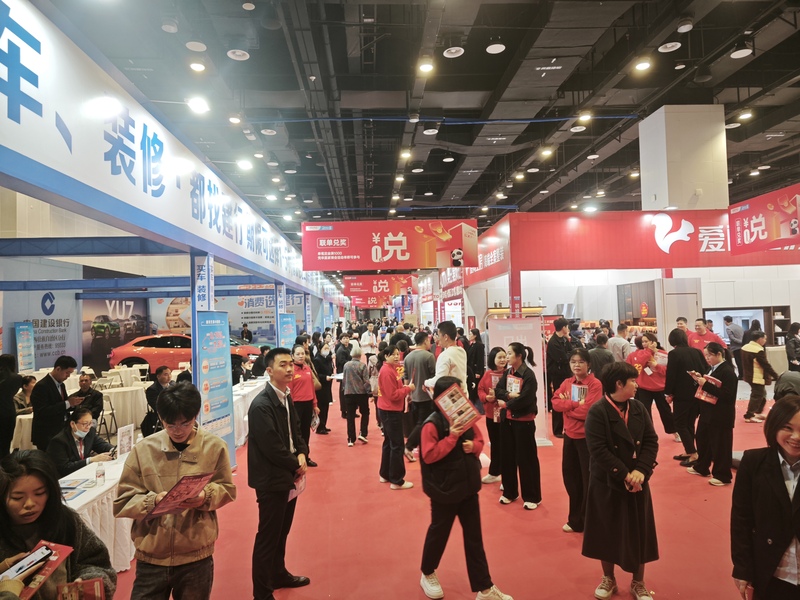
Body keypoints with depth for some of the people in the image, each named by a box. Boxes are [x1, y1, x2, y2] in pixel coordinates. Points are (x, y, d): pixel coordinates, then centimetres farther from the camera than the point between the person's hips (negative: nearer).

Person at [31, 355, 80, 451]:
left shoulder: (61, 385, 11)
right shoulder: (41, 386, -16)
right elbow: (42, 412, -25)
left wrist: (72, 403, -4)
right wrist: (67, 403, -26)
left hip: (61, 432, 8)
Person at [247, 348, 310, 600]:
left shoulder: (287, 398, 6)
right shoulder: (261, 406, -22)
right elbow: (272, 447, -24)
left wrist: (302, 454, -4)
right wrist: (296, 465, -12)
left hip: (288, 477, 8)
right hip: (272, 480, -8)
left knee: (282, 532, 23)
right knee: (268, 537, 4)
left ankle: (279, 575, 41)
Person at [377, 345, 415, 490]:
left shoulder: (390, 369, 12)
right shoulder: (387, 371, -21)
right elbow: (393, 395, -24)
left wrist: (405, 388, 1)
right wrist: (408, 388, -15)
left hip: (390, 410, 11)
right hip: (390, 411, -11)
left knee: (389, 442, 18)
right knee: (397, 445, -4)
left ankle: (385, 474, 29)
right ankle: (397, 481, 4)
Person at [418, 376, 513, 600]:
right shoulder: (432, 424, -19)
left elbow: (480, 440, 9)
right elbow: (429, 456, -23)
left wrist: (473, 446, -13)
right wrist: (451, 437, -29)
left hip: (468, 486, 6)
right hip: (444, 489, -5)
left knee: (474, 537, 13)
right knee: (439, 533, 14)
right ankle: (427, 574, 40)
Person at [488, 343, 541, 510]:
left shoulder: (528, 374, -15)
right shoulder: (507, 372, 6)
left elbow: (525, 399, -22)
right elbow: (497, 390, -2)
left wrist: (505, 404, -11)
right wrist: (508, 395, -21)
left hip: (524, 421, -7)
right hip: (507, 420, 7)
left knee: (526, 458, 2)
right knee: (508, 456, 13)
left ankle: (532, 497, 14)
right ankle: (509, 492, 27)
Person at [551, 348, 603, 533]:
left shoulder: (595, 384, -13)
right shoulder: (566, 383, 7)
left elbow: (586, 411, -22)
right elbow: (555, 402, -6)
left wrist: (567, 405, -9)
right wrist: (576, 404, -19)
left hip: (587, 437, -7)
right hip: (569, 435, 7)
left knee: (589, 480, 4)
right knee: (570, 477, 16)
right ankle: (576, 519, 32)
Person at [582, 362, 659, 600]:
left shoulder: (638, 408, 0)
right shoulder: (598, 412, -16)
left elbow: (651, 441, -2)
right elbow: (599, 450, -20)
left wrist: (641, 471, -15)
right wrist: (624, 475, -20)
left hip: (637, 482, 4)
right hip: (607, 483, -4)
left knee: (638, 532, 12)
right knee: (607, 532, 11)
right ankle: (608, 579, 31)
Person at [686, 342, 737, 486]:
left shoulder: (727, 372, -19)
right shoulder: (713, 369, 10)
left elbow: (726, 395, -26)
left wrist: (705, 384, -28)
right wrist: (699, 380, -1)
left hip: (721, 417, -10)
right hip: (708, 413, 10)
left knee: (720, 445, 1)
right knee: (703, 440, 20)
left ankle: (723, 476, 13)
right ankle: (701, 468, 35)